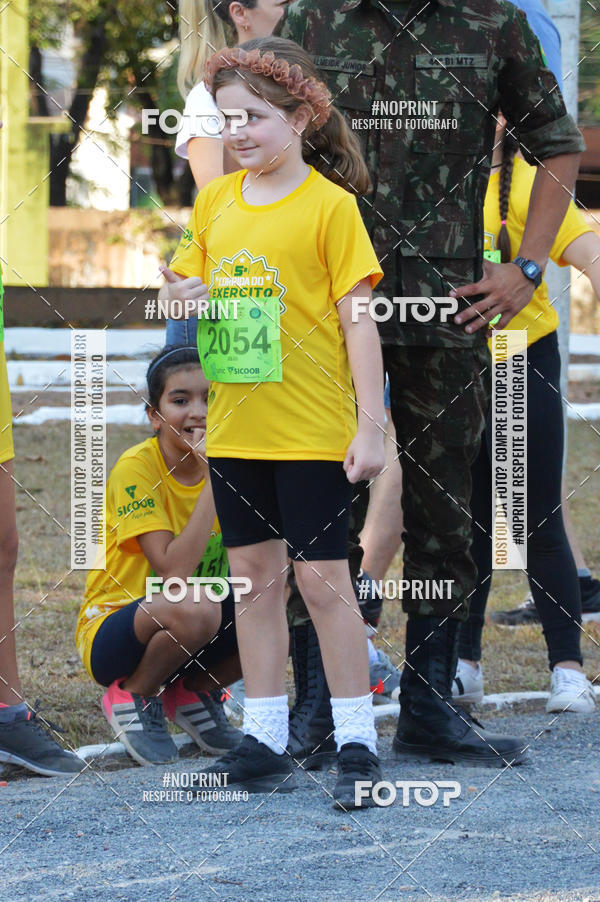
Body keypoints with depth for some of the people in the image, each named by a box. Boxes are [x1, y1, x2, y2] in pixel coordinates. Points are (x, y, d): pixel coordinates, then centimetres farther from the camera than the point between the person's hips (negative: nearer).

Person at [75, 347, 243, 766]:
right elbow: (174, 570, -29)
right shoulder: (136, 468, -18)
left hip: (194, 639, 6)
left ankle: (195, 692, 6)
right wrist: (214, 478, -29)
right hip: (114, 632, -6)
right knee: (195, 606, -37)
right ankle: (133, 697, -6)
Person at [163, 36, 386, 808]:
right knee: (256, 577, 10)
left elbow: (357, 319, -8)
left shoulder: (329, 204, -8)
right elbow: (186, 283, 18)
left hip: (313, 432, -5)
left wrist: (370, 426, -12)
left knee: (322, 578, -3)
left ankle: (357, 742, 5)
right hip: (235, 428, 5)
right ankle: (263, 741, 16)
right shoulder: (214, 202, 8)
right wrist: (180, 294, -7)